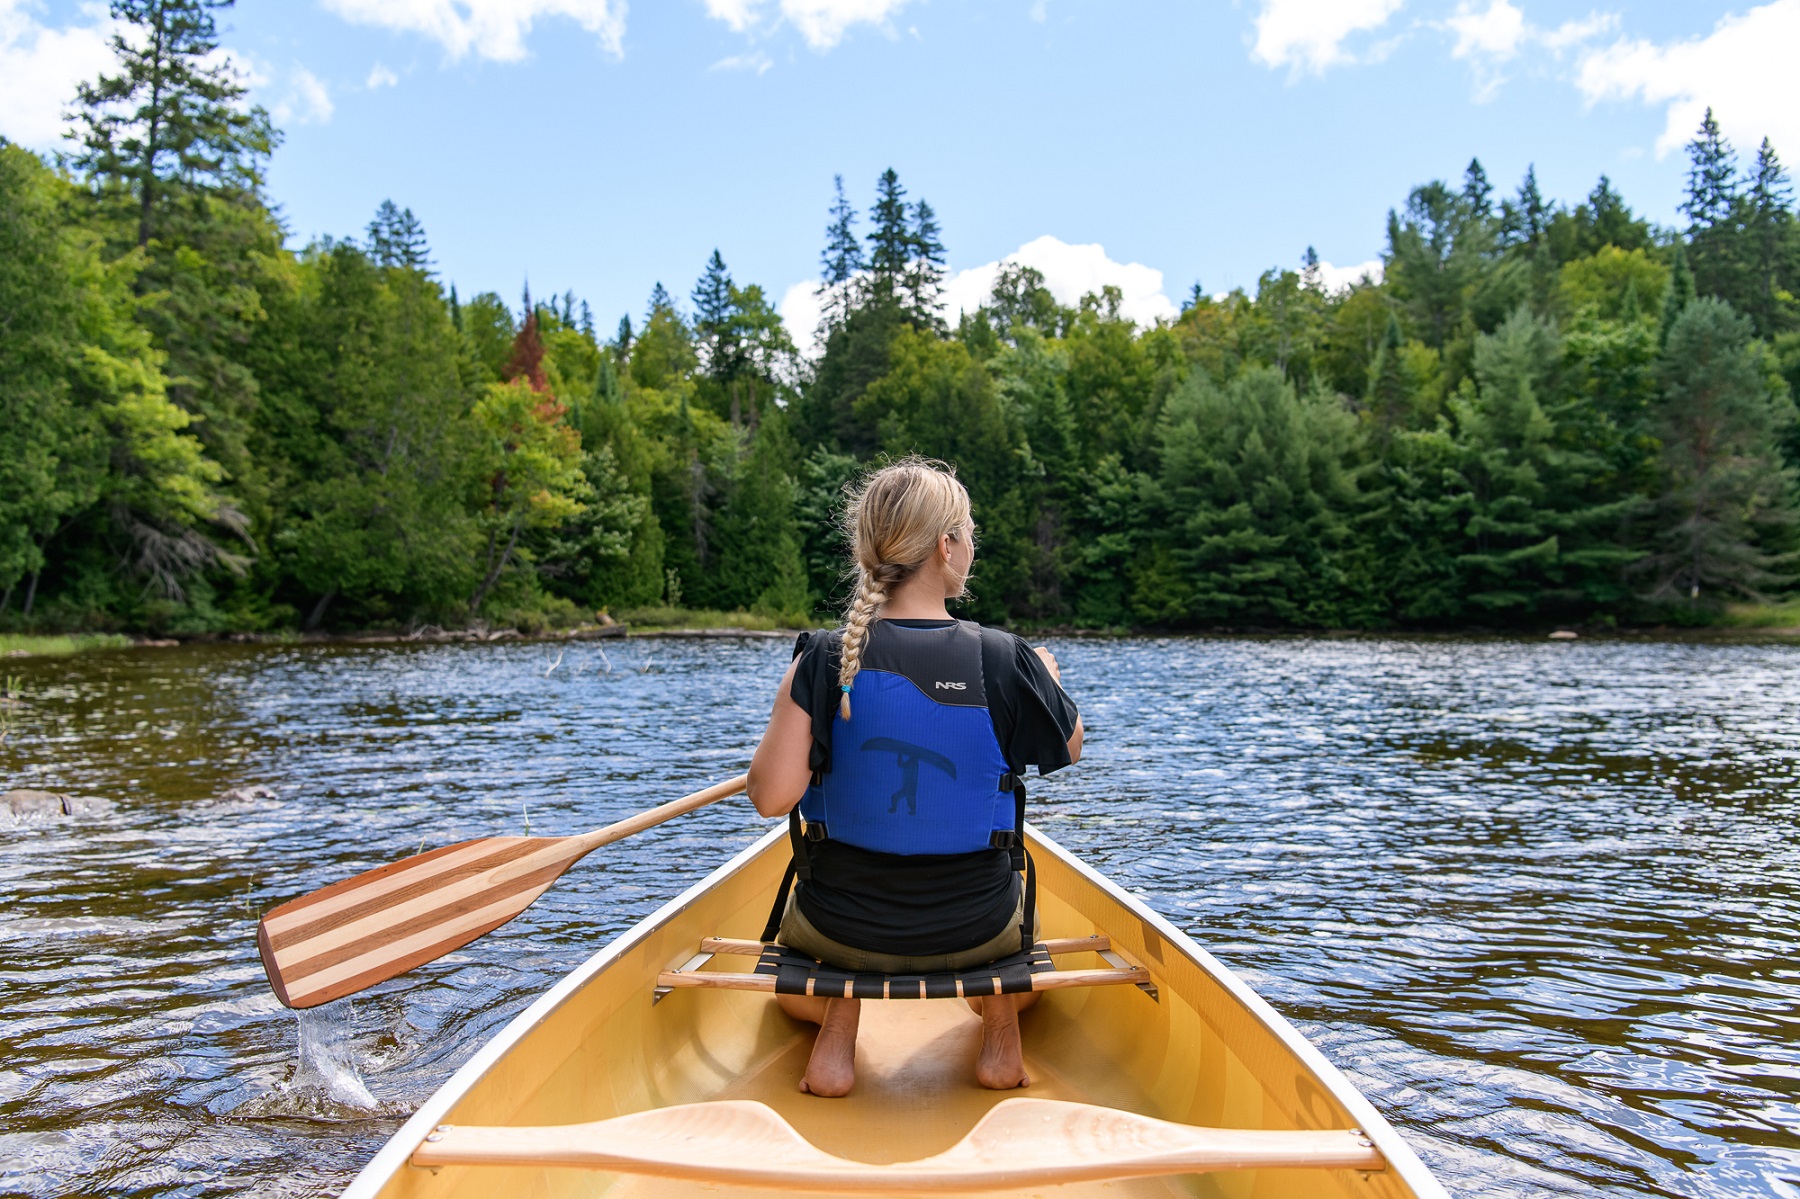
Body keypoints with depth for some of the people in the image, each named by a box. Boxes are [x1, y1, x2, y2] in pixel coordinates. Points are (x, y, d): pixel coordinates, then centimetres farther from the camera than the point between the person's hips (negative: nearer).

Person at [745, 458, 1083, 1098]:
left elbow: (772, 796, -20)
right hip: (976, 929, 0)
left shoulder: (823, 659, -16)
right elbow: (1069, 746, 4)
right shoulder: (1007, 660, -15)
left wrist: (785, 714, -1)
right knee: (1022, 927, 39)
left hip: (841, 929, 0)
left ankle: (836, 1025, 7)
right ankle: (1000, 1027, 12)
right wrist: (1049, 678, 23)